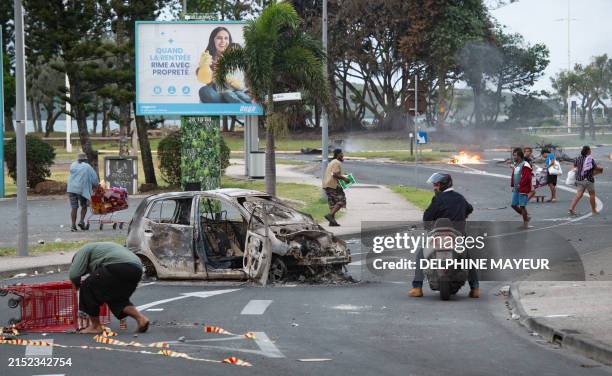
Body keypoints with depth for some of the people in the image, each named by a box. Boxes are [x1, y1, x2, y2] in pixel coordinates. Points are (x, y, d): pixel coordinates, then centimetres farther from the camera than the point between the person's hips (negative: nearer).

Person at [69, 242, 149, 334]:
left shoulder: (84, 250, 18)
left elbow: (74, 274, 5)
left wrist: (76, 285, 25)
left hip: (117, 267, -8)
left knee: (88, 287, 11)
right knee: (116, 298, 28)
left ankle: (95, 326, 15)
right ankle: (140, 317, 10)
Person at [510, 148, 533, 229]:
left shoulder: (525, 165, -14)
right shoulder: (515, 165, 13)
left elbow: (527, 177, -20)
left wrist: (520, 185, -17)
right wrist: (513, 185, 9)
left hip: (523, 189, -9)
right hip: (516, 189, 9)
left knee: (522, 206, -5)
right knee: (514, 205, 10)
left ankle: (526, 222, 6)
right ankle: (526, 217, 26)